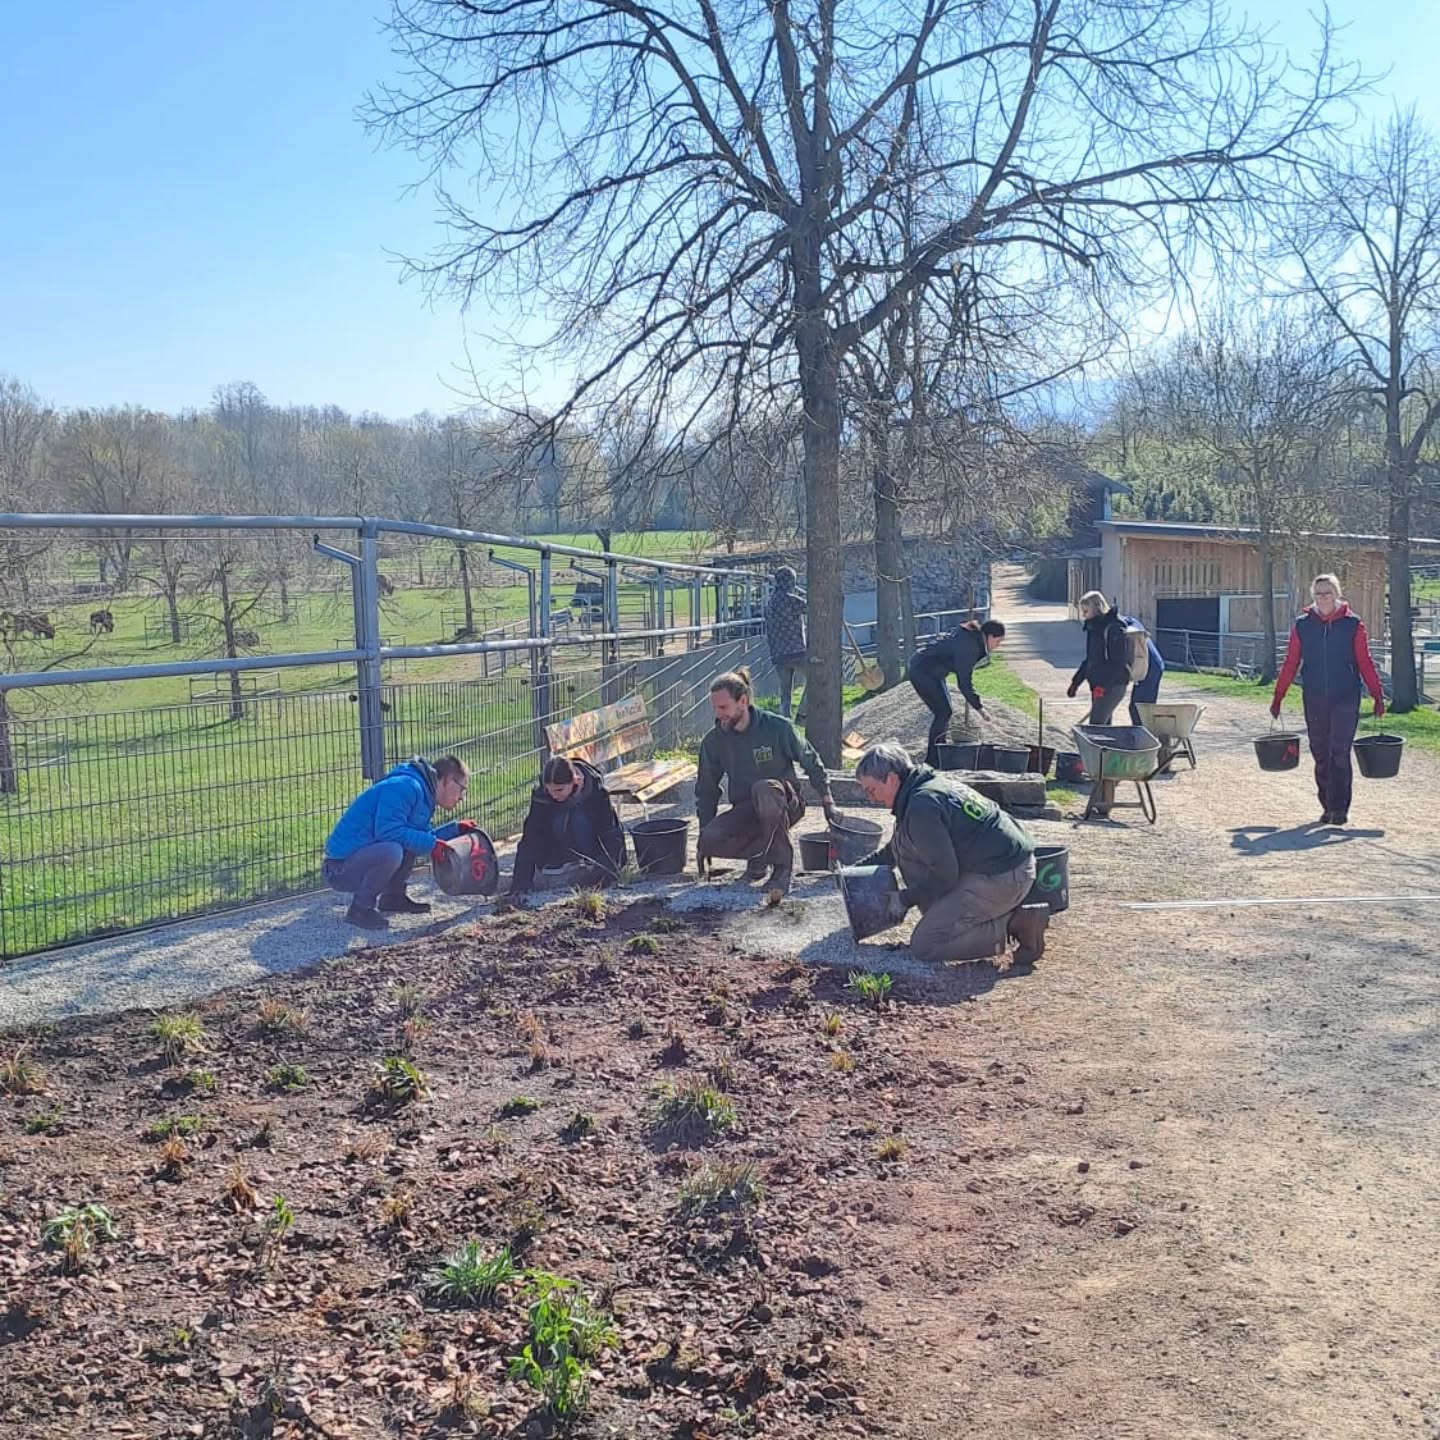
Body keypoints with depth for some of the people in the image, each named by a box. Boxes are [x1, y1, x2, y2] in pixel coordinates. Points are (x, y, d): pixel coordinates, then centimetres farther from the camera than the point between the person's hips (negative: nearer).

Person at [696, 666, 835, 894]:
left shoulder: (777, 728, -14)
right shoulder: (713, 742, -4)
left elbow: (811, 762, -1)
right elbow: (706, 790, 7)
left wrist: (828, 803, -1)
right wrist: (703, 835, 4)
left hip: (786, 805, -3)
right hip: (745, 812, 3)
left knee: (763, 789, -38)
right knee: (711, 840, -26)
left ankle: (783, 861, -20)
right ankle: (762, 852, 2)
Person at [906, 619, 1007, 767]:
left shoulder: (973, 638, 6)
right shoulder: (968, 646, -24)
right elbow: (964, 682, -22)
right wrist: (979, 707, -17)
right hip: (922, 671, -10)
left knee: (944, 712, 11)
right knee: (943, 713, -9)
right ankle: (932, 762, -6)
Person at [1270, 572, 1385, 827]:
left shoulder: (1353, 624, -1)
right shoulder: (1302, 626, 4)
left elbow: (1365, 663, 1)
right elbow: (1290, 664, 7)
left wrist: (1377, 695, -3)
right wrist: (1278, 696, 5)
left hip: (1346, 700, -2)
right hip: (1314, 701, 3)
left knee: (1340, 755, -7)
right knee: (1321, 756, 8)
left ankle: (1340, 808, -2)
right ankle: (1328, 806, 18)